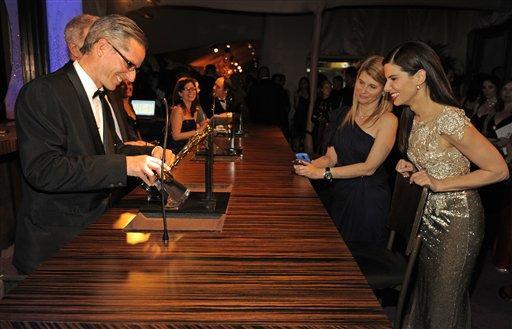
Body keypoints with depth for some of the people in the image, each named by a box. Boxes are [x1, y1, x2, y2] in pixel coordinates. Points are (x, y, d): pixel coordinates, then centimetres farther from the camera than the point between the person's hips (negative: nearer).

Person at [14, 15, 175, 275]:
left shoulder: (100, 98, 11)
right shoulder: (41, 93, -17)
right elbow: (42, 170, -27)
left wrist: (151, 153, 1)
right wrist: (124, 165, -31)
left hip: (95, 231, 8)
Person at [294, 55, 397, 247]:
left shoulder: (388, 120, -12)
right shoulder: (347, 113, 6)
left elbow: (369, 167, -17)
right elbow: (332, 156, 5)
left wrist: (323, 173, -21)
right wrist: (311, 165, -16)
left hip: (368, 200, -5)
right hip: (340, 193, 5)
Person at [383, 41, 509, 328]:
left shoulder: (450, 120, -25)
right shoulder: (418, 116, 2)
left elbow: (499, 170, -19)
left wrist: (439, 184, -23)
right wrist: (414, 169, -2)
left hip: (457, 221, -8)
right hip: (431, 216, 8)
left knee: (445, 305, 10)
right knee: (426, 292, 21)